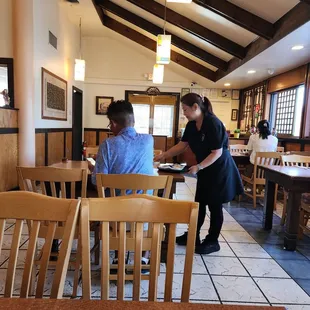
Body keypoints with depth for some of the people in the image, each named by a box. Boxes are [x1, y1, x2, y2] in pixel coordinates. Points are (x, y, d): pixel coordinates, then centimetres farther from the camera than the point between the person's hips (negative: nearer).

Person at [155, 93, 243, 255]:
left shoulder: (213, 123, -23)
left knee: (214, 205, 4)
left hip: (220, 169, -8)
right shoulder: (191, 125, 1)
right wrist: (163, 156, 0)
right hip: (205, 170, 8)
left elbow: (217, 153, -24)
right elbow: (181, 145, 6)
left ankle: (212, 241, 20)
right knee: (199, 203, 14)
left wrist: (198, 167, -29)